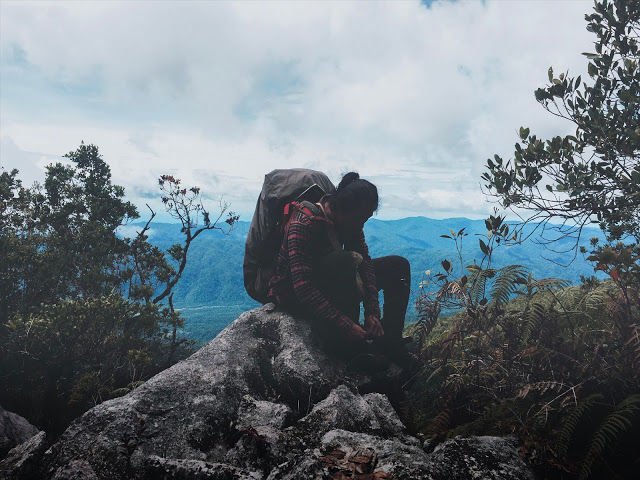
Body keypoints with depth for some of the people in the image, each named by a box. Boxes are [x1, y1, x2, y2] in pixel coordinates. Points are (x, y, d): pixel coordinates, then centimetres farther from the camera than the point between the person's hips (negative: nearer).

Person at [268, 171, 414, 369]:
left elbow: (365, 262, -8)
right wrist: (346, 326, -38)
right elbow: (303, 287, -36)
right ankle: (354, 346, -23)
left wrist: (372, 312, -20)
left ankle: (388, 343, -8)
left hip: (328, 283, 8)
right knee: (347, 261, -36)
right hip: (291, 293, -8)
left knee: (398, 266, 0)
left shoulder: (350, 220, -5)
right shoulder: (303, 224, -29)